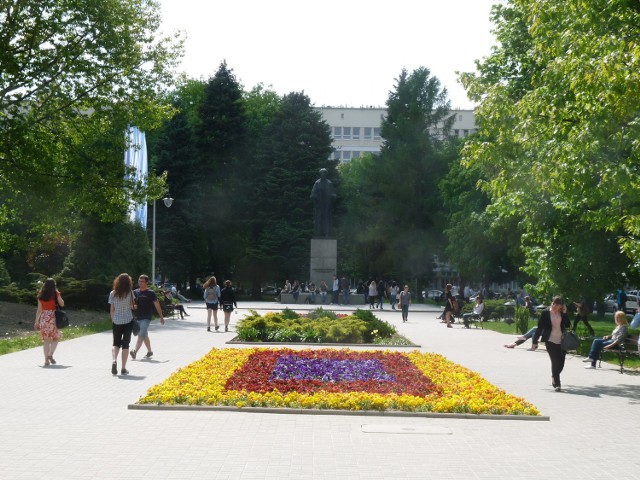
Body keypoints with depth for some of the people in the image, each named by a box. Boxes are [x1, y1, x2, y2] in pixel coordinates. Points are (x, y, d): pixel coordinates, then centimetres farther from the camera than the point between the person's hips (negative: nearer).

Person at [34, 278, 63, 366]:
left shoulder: (41, 295, 6)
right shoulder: (56, 294, -4)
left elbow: (39, 309, 5)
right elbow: (62, 304, 4)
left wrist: (36, 321, 10)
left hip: (43, 318, 3)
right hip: (52, 317, -3)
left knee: (46, 339, 8)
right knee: (56, 338, 9)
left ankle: (46, 360, 6)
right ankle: (50, 354, -12)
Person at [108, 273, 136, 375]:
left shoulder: (113, 293, -2)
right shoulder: (130, 293, -8)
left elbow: (111, 309, 2)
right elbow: (132, 306, -2)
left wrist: (113, 321, 12)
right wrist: (134, 306, 21)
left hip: (116, 321, 2)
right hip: (128, 321, -2)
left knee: (116, 343, 15)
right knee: (125, 344, 5)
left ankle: (114, 360, -12)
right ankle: (123, 368, 5)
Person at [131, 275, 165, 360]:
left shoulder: (150, 293, -4)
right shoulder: (135, 292, 9)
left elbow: (157, 305, -1)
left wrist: (161, 317, -1)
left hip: (146, 317, -6)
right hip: (137, 317, 6)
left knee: (141, 335, -17)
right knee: (144, 335, 16)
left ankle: (135, 351, -26)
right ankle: (149, 351, 29)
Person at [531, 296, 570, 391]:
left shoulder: (562, 313, 4)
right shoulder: (545, 313, -5)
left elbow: (568, 325, -2)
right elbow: (540, 327, -3)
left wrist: (565, 313, -10)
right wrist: (535, 341, -4)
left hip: (561, 341, 3)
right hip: (550, 341, -3)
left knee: (561, 363, 7)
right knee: (555, 362, -9)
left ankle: (554, 378, 34)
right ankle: (557, 384, -2)